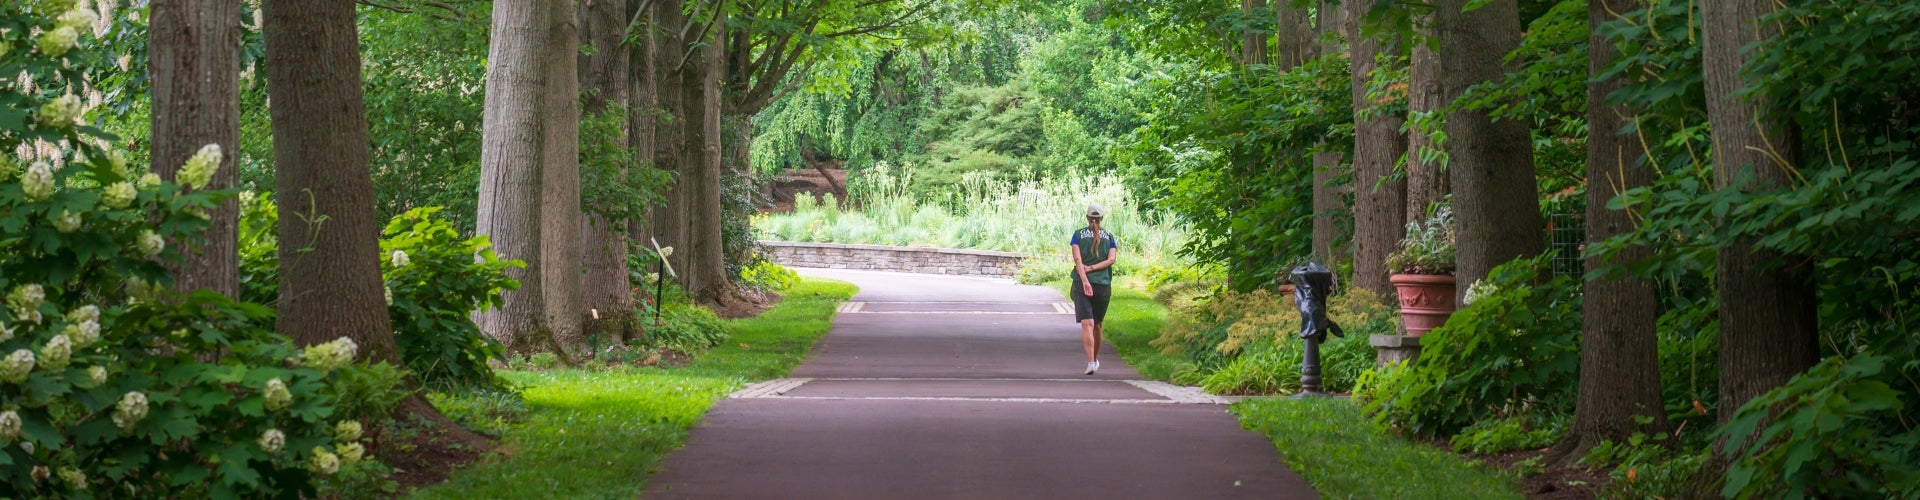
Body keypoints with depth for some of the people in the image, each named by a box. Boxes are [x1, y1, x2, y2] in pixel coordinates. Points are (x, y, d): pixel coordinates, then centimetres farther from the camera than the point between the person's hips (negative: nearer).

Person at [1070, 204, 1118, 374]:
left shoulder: (1078, 235, 4)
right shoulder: (1109, 237, 8)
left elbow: (1077, 259, -9)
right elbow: (1111, 259, -5)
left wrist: (1085, 279, -17)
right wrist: (1092, 268, -7)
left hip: (1083, 284, -2)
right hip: (1103, 284, 2)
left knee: (1087, 324, -10)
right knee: (1097, 325, 17)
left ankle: (1091, 362, -25)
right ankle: (1095, 359, 32)